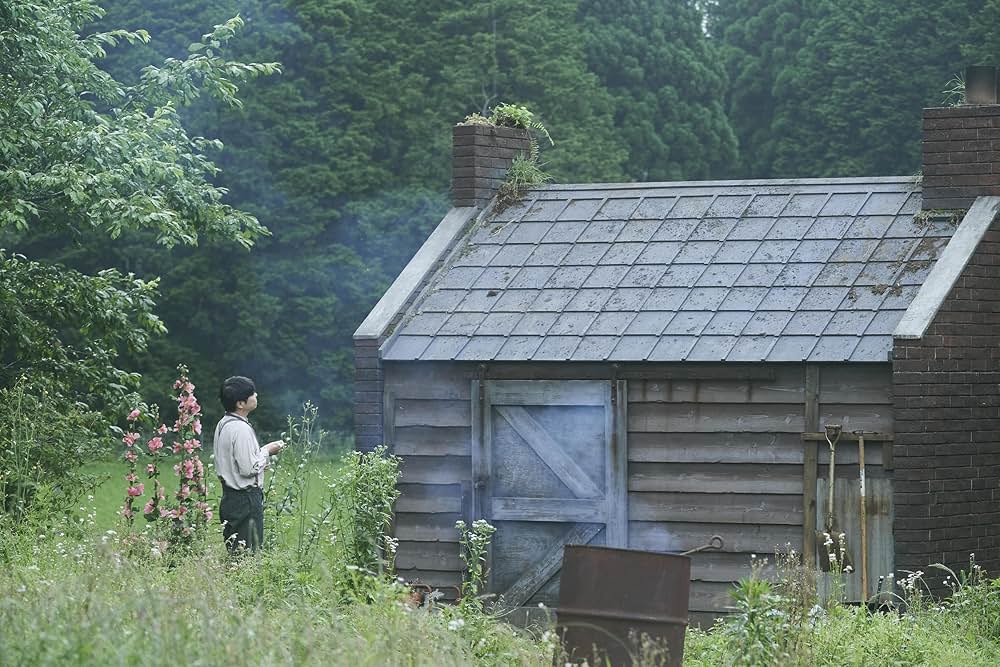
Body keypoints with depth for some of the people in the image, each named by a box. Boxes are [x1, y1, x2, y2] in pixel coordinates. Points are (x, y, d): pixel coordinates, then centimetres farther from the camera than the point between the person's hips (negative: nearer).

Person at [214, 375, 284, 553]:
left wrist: (262, 450, 12)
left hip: (230, 497, 10)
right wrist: (267, 452, -6)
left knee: (234, 552, 11)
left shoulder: (223, 424, 10)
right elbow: (248, 468, -20)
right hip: (246, 499, -10)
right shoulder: (241, 429, -19)